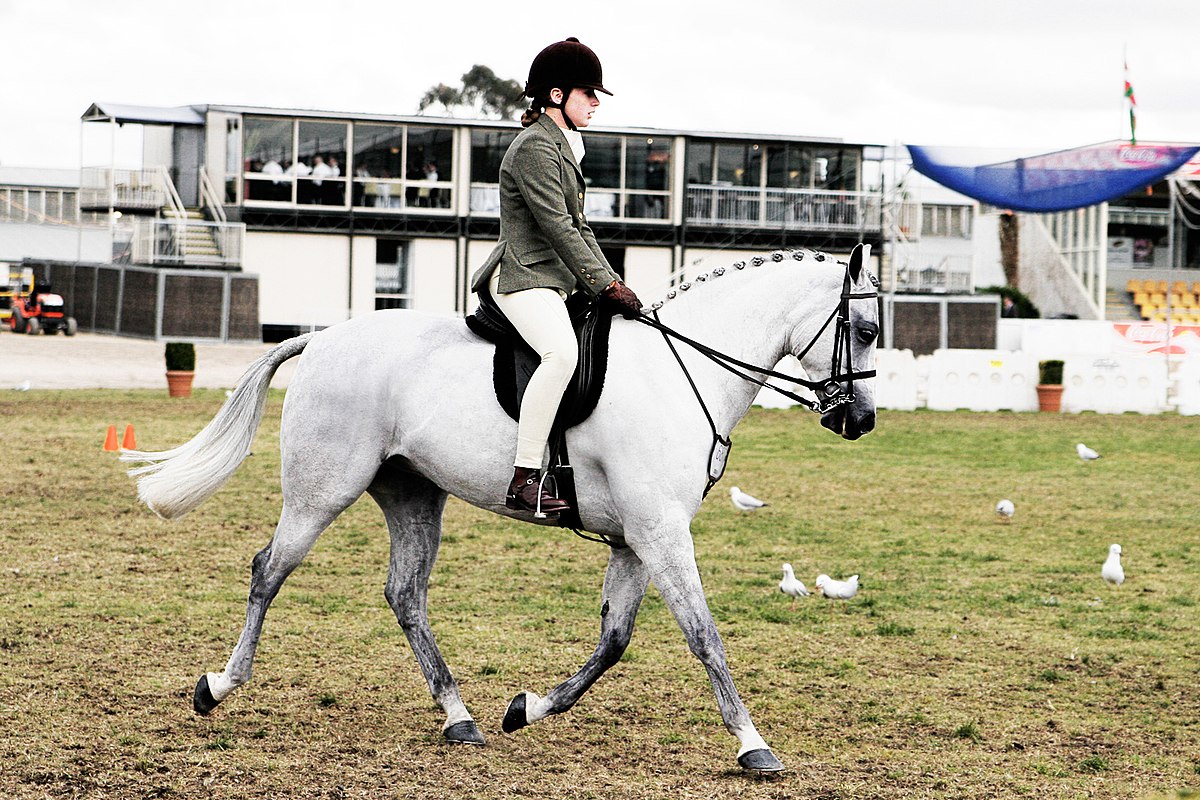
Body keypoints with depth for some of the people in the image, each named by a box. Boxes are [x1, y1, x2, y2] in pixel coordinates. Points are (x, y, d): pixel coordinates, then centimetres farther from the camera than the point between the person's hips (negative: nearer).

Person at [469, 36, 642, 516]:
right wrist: (605, 284, -17)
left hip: (555, 279, 12)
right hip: (524, 277, -12)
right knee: (562, 352, -35)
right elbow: (558, 228, -17)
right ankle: (523, 480, -40)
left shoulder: (562, 147, 21)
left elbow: (577, 227, 22)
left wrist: (612, 283, 11)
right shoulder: (535, 148, -12)